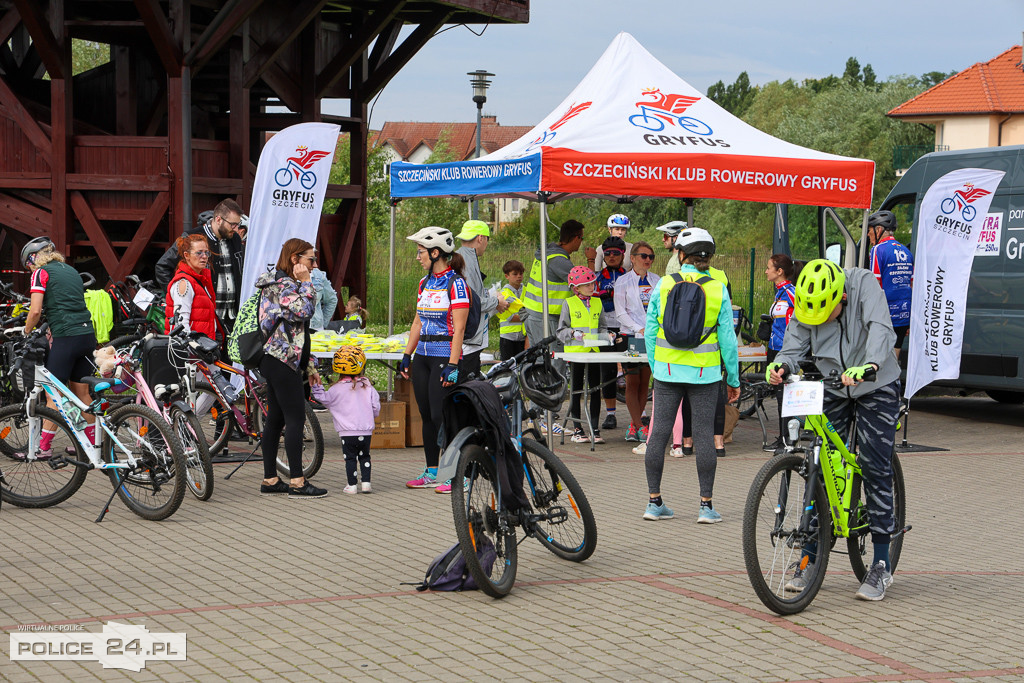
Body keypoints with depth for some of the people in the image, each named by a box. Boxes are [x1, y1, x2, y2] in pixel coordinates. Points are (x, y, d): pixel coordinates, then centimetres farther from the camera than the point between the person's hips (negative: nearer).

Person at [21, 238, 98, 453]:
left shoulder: (40, 273, -2)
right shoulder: (71, 271, 20)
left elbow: (35, 311, -11)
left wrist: (26, 334, 4)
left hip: (66, 338, -7)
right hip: (88, 335, 7)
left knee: (54, 395, -3)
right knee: (81, 391, 16)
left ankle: (43, 447, -2)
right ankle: (92, 442, 21)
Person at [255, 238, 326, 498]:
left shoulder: (285, 283, 21)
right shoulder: (282, 284, -11)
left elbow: (296, 331, 23)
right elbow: (303, 311, -26)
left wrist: (309, 366, 23)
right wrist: (305, 282, -11)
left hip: (276, 361, 11)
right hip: (282, 361, -11)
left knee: (276, 419, 11)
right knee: (296, 419, -10)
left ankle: (270, 479, 14)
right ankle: (297, 483, -11)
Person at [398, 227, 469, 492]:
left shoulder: (455, 283, -11)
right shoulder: (424, 283, 13)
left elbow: (459, 329, -15)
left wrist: (453, 365, -20)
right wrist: (407, 356, 15)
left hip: (445, 356, -8)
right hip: (422, 356, 8)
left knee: (441, 415, -10)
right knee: (427, 416, 9)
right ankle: (431, 472, 15)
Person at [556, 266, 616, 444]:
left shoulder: (597, 302, 13)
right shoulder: (569, 303, 1)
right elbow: (560, 331, 1)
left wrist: (607, 336, -3)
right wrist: (573, 333, -17)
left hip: (594, 350, 3)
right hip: (575, 350, -3)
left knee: (595, 389, 1)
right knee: (576, 389, 1)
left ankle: (595, 429, 7)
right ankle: (577, 430, 8)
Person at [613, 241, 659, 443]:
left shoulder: (656, 280, 11)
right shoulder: (623, 281, 0)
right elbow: (620, 313, -5)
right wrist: (638, 329, -16)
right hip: (630, 336, -4)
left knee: (644, 382, 5)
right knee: (632, 382, -6)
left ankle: (634, 425, 13)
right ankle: (640, 427, -4)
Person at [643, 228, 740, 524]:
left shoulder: (663, 285, -2)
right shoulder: (717, 289, -4)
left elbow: (650, 331, 2)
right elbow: (727, 338, -2)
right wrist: (734, 378, 7)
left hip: (667, 370, 1)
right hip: (704, 373, -1)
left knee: (659, 433, 6)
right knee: (703, 435, 2)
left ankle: (654, 502, 10)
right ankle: (706, 505, 1)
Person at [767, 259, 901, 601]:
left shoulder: (864, 284, -24)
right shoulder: (805, 306, -14)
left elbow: (881, 329, -36)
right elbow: (794, 347, -14)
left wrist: (870, 365, -54)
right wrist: (781, 366, -38)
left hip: (876, 387, -3)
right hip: (831, 391, 3)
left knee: (876, 470, -7)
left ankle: (881, 566, -1)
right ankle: (811, 560, 7)